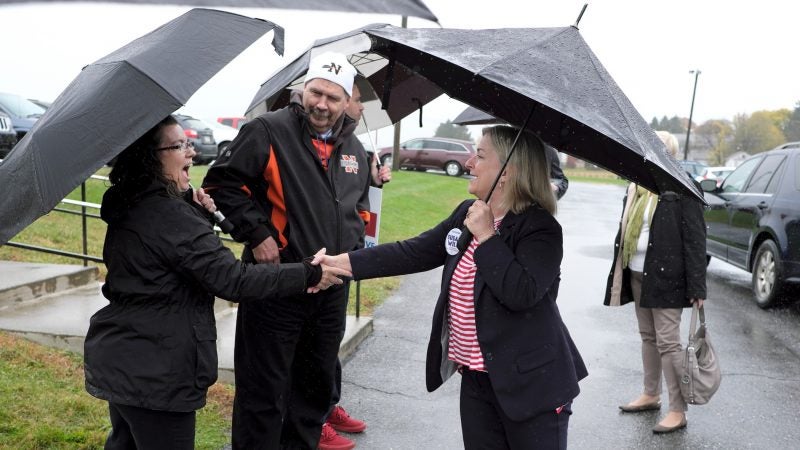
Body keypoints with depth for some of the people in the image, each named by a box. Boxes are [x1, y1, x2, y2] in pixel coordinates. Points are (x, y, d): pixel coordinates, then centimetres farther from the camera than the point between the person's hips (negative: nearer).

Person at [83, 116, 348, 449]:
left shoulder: (129, 208, 7)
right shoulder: (169, 215, -23)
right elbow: (231, 279, -26)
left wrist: (197, 212, -1)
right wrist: (308, 275, -20)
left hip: (117, 359, 9)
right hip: (154, 372, -9)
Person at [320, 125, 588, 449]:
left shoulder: (540, 228, -16)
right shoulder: (467, 213, 6)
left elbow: (522, 294, -29)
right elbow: (415, 252, 6)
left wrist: (486, 236, -23)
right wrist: (343, 262, 1)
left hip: (530, 383, -6)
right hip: (476, 377, 7)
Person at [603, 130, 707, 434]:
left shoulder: (681, 191, -12)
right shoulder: (636, 187, 10)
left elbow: (695, 240, -13)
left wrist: (697, 287, -16)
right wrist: (619, 274, 14)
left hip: (665, 279, -7)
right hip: (638, 277, 7)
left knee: (668, 342, -3)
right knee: (648, 337, 17)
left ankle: (678, 411, 8)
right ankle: (651, 395, 31)